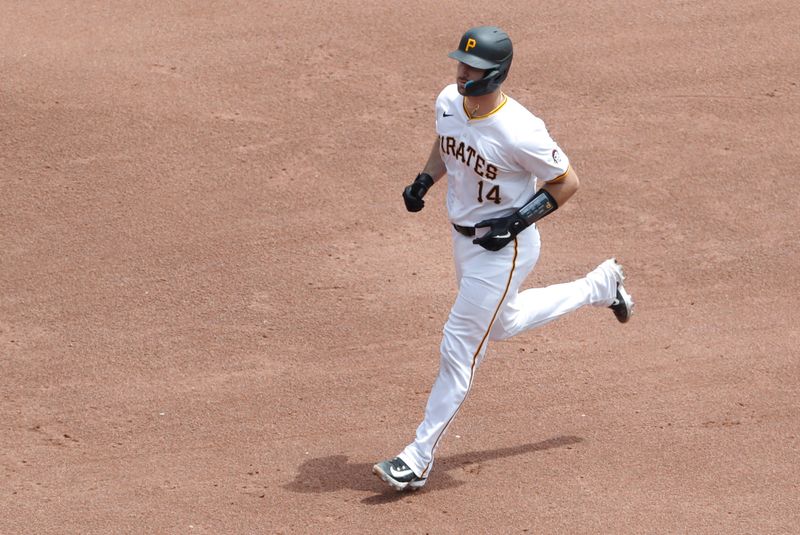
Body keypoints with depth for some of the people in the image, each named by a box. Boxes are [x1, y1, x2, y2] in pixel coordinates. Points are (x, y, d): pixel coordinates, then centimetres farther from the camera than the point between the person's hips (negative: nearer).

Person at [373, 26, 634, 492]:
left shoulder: (519, 132, -29)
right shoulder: (449, 101, -8)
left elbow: (567, 182, -17)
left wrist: (518, 219, -25)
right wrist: (424, 181, -1)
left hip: (505, 249, -9)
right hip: (464, 238, 9)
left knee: (459, 350, -5)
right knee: (502, 325, 29)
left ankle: (420, 459, 5)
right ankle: (599, 286, 47)